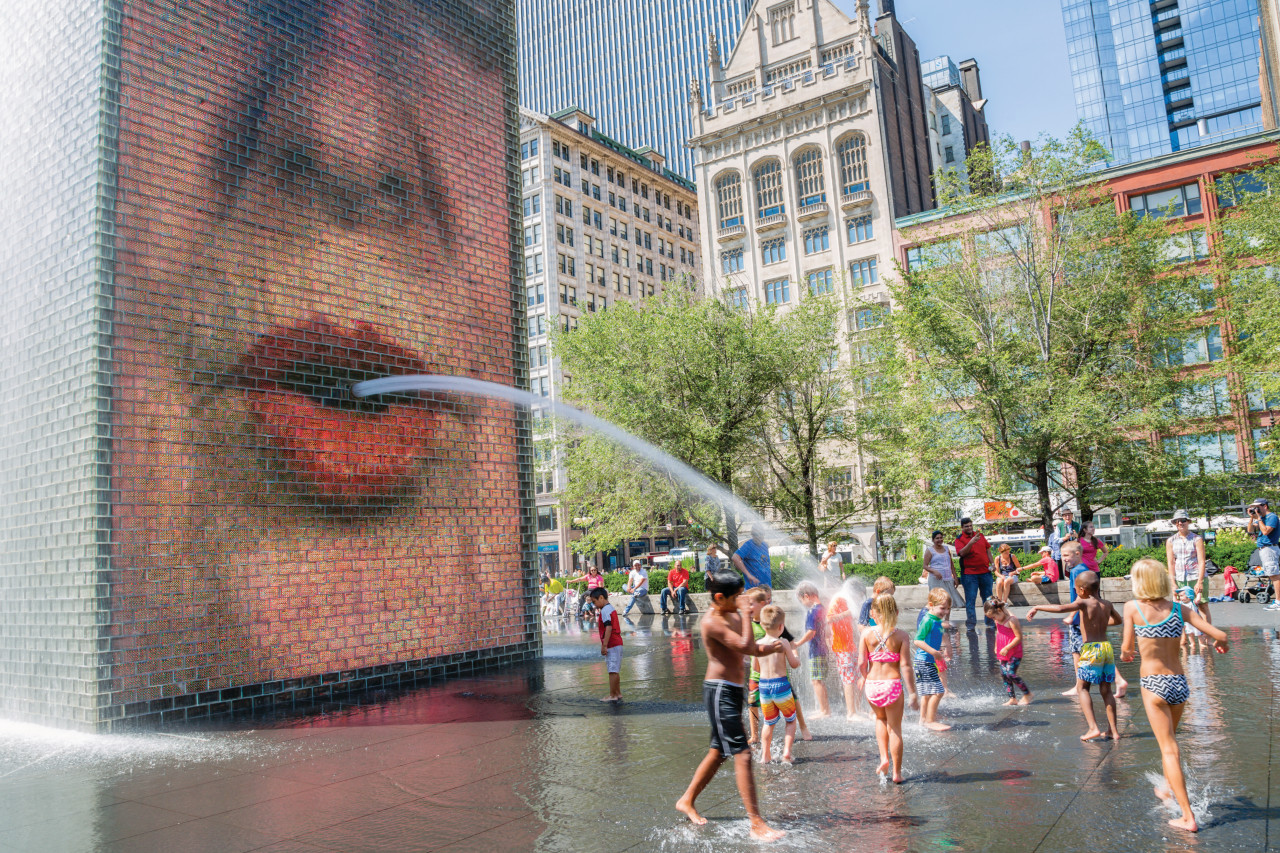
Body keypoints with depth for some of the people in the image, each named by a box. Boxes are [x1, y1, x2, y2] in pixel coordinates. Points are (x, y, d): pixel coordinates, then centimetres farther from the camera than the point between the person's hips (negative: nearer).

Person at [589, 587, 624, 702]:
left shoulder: (604, 611, -13)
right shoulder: (612, 608, 17)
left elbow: (609, 628, -22)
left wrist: (604, 645, -21)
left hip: (611, 645, -10)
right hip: (618, 644, 10)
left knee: (613, 671, -5)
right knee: (615, 671, 15)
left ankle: (612, 696, -1)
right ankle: (618, 694, 21)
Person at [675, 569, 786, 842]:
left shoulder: (734, 616, 11)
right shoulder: (712, 622, -18)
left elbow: (752, 650, 19)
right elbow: (745, 646, -28)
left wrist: (769, 648, 0)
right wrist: (746, 613, -20)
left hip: (732, 690, 10)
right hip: (719, 691, -10)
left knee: (719, 751, 19)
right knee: (742, 753, -11)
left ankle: (687, 800, 34)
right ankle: (756, 823, -8)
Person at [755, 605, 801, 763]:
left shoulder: (758, 644, -1)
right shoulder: (783, 643, -12)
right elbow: (794, 664, -6)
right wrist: (796, 657, 15)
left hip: (763, 685, 4)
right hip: (781, 684, -4)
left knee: (769, 723, 20)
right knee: (791, 720, 17)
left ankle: (765, 755, 22)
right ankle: (787, 751, 6)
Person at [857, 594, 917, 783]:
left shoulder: (866, 634, -3)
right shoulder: (901, 636, -6)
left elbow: (861, 664, -5)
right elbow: (905, 666, -10)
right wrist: (912, 693, -5)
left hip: (872, 685, 2)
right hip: (893, 684, -2)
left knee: (880, 719, 29)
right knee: (895, 729, 12)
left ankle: (884, 758, 17)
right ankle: (897, 772, 17)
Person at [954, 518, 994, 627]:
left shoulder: (980, 536, 11)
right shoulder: (959, 539, -5)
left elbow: (988, 549, 17)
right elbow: (962, 553, -20)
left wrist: (991, 564, 8)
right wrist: (971, 543, -33)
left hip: (985, 572, 5)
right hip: (970, 574, -5)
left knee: (988, 598, 13)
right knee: (970, 599, -3)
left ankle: (990, 622, 24)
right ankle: (971, 624, 2)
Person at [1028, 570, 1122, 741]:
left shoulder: (1084, 603, -10)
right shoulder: (1107, 604, 10)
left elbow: (1061, 608, -26)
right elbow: (1118, 620, 30)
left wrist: (1037, 607, -20)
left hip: (1091, 649, -6)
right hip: (1107, 648, 6)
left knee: (1082, 688, 3)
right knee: (1106, 690, 14)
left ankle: (1093, 728, -6)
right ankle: (1113, 730, 17)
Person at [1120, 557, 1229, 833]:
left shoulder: (1132, 607, -8)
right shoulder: (1180, 609, 0)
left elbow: (1127, 648, -4)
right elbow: (1219, 635, -4)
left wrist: (1125, 653, 20)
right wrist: (1220, 643, 20)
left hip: (1153, 684, -4)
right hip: (1179, 683, 5)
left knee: (1169, 748, -1)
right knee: (1170, 740, 26)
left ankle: (1188, 816, -4)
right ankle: (1170, 790, 46)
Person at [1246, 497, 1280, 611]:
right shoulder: (1262, 518, 16)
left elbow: (1265, 531, -22)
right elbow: (1250, 530, 13)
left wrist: (1259, 518, -15)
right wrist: (1252, 517, 3)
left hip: (1269, 549, -10)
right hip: (1262, 549, 10)